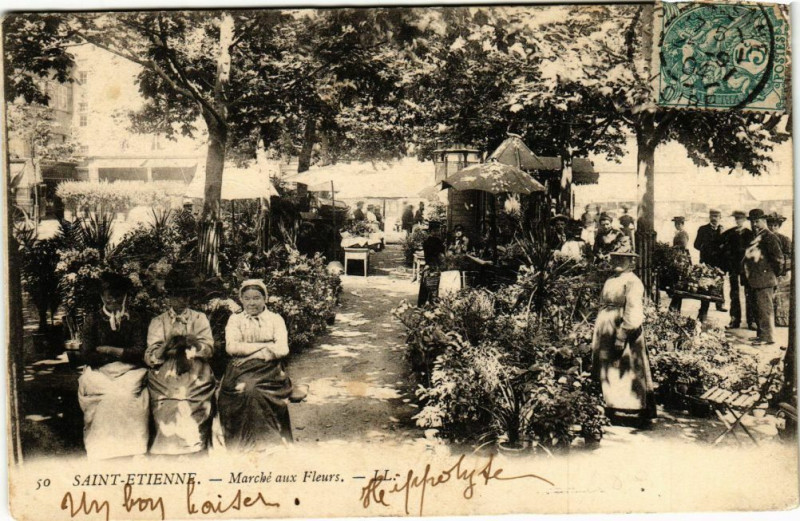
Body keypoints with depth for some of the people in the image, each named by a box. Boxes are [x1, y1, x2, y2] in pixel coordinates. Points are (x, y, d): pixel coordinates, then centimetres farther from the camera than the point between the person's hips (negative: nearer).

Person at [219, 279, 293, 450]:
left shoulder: (275, 319, 13)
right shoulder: (235, 319, 15)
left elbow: (282, 349, -2)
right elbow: (231, 347, -3)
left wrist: (248, 351, -7)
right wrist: (265, 346, -6)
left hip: (269, 372, -1)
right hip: (241, 372, 1)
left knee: (255, 389, -29)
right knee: (246, 389, -29)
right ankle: (243, 445, -20)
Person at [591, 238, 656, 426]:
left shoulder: (632, 282, -11)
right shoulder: (610, 281, 13)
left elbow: (633, 313, -19)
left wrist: (622, 336, -23)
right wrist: (597, 337, 13)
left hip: (623, 332, -9)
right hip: (605, 333, 9)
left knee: (625, 373, -2)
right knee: (607, 374, 13)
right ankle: (612, 412, 22)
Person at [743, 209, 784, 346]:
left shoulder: (769, 237, -13)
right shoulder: (756, 237, 16)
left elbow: (778, 257, -18)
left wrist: (776, 272, -8)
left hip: (765, 280, -10)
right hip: (756, 280, 10)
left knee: (765, 309, -6)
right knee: (758, 309, 16)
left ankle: (768, 337, -1)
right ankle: (761, 334, 25)